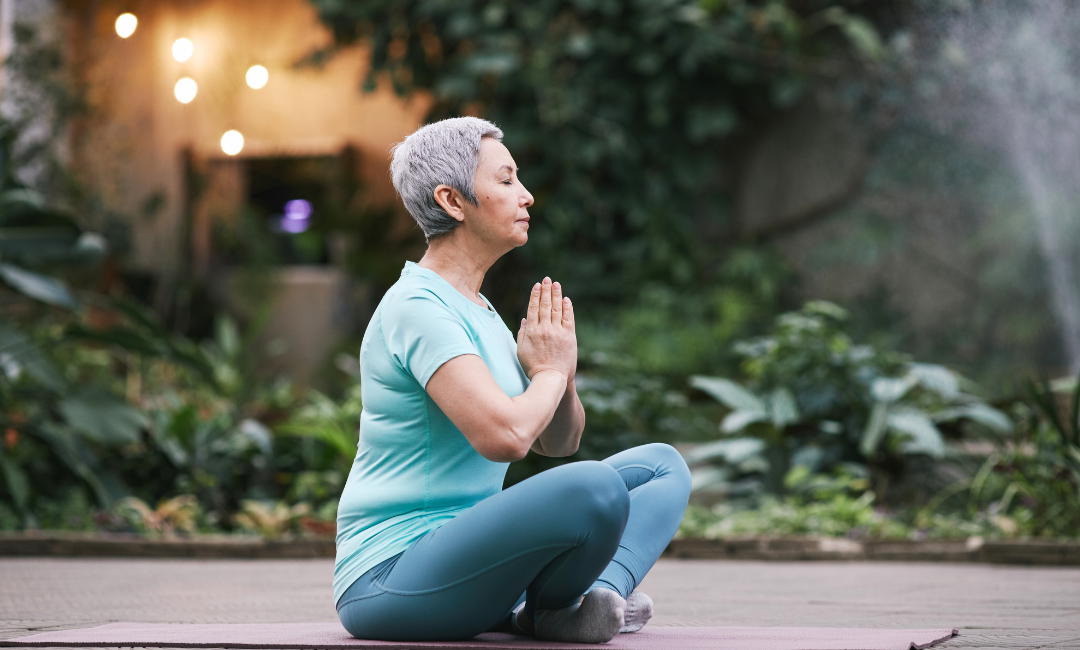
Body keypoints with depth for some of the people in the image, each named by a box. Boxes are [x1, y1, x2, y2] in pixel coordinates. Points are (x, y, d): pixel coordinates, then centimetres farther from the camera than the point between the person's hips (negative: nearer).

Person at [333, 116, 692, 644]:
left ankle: (602, 593, -15)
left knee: (662, 465, 11)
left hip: (461, 551, 10)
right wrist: (549, 371, -8)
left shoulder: (475, 309, 14)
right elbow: (505, 436, -29)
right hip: (391, 577, -10)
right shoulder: (416, 308, -15)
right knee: (593, 487, -33)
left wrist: (563, 379, -3)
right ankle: (545, 611, -5)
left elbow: (557, 440, 19)